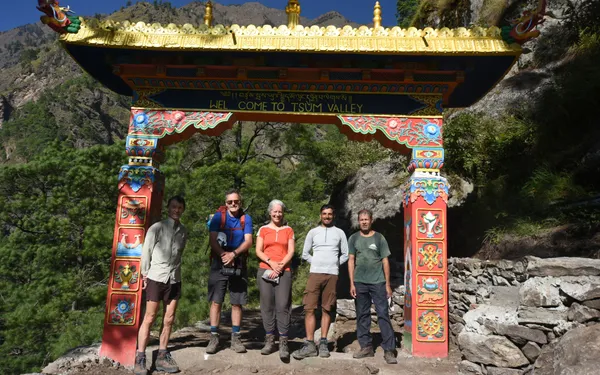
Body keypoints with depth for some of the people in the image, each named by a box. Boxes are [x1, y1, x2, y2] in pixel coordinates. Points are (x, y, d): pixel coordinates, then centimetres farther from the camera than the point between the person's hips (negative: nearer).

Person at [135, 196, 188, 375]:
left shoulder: (184, 231, 7)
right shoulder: (157, 227, -7)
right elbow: (146, 251, -3)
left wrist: (174, 271, 11)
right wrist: (144, 274, 1)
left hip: (174, 279, 4)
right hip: (156, 278, -4)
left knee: (169, 320, 7)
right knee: (149, 318, 0)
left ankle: (162, 357, 18)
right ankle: (140, 359, 7)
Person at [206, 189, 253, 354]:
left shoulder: (246, 219, 5)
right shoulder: (218, 216, 2)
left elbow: (248, 241, -5)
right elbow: (213, 240, -6)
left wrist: (233, 254, -20)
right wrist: (223, 254, -22)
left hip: (239, 265, 1)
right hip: (219, 263, -1)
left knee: (237, 303, 5)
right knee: (216, 301, 0)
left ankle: (235, 338, 14)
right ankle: (214, 338, 9)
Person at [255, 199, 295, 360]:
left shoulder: (289, 230, 12)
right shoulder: (263, 229, 12)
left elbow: (291, 252, 4)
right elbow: (258, 251, 4)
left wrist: (280, 266, -10)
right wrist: (271, 262, -12)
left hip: (284, 272, -1)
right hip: (265, 271, 1)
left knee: (283, 306, -9)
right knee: (267, 306, 1)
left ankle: (283, 344, -8)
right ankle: (269, 341, 8)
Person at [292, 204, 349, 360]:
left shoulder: (339, 233, 10)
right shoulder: (313, 232, 10)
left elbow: (346, 255, 12)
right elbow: (305, 254, 11)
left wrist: (334, 264, 4)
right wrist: (317, 263, 2)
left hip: (332, 275, 0)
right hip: (315, 274, 0)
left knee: (327, 309, 3)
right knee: (309, 308, -7)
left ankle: (323, 343, 10)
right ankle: (310, 344, -3)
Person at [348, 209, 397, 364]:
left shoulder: (379, 238, 4)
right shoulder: (354, 238, 7)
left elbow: (385, 261, 4)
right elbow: (351, 261, 6)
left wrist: (387, 284, -1)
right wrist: (352, 283, 0)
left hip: (378, 282, -2)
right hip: (360, 282, 2)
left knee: (383, 314, -4)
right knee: (362, 315, 8)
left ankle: (389, 349, 0)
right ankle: (366, 346, 18)